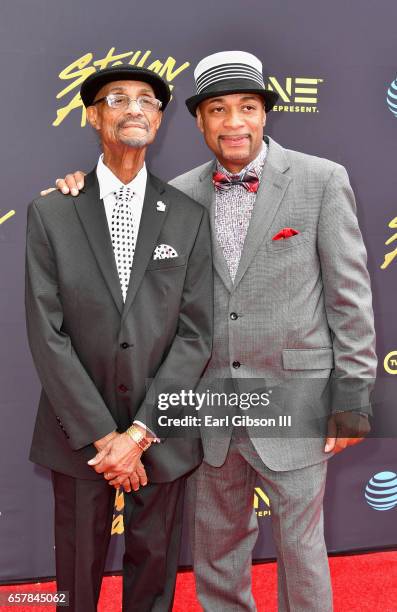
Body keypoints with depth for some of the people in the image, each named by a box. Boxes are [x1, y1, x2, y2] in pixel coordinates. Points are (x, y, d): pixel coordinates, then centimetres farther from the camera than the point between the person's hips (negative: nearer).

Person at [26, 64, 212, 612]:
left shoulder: (189, 218, 0)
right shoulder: (51, 213, -3)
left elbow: (195, 334, -5)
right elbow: (46, 333, -8)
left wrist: (139, 432, -12)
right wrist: (100, 434, -12)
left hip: (160, 435, 1)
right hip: (77, 434, 0)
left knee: (154, 568, 17)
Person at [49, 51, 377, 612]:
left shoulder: (321, 180, -6)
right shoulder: (183, 192, 3)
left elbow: (350, 294, -6)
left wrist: (353, 398, -7)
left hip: (294, 405, -3)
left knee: (300, 545, 12)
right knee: (215, 547, 19)